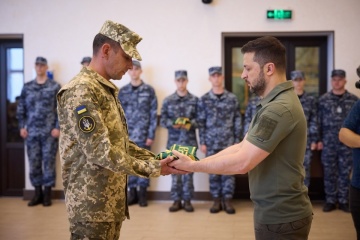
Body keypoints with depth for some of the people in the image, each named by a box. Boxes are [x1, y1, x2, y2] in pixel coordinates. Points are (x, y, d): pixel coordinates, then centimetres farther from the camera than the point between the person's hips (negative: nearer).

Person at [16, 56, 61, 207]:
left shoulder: (55, 87, 2)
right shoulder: (27, 87, 10)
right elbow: (21, 108, 11)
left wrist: (57, 127, -9)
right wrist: (22, 127, 3)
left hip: (49, 132, -3)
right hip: (31, 132, 3)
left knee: (49, 162, 0)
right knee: (34, 163, 6)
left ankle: (47, 194, 10)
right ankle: (38, 193, 16)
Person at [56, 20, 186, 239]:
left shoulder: (106, 90, 13)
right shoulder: (81, 91, -18)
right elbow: (101, 153, -25)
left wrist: (156, 159, 4)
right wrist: (153, 169, -22)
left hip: (112, 201, 9)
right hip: (92, 204, -9)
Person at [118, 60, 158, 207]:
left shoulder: (149, 90, 2)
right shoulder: (123, 91, 7)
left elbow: (153, 114, -1)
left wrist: (151, 135, -8)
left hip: (143, 134, -2)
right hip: (127, 135, 2)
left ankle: (142, 193, 13)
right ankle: (132, 192, 16)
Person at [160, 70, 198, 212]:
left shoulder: (195, 100, 4)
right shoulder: (168, 100, 6)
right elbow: (162, 120, 3)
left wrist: (190, 124, -17)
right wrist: (173, 124, -16)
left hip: (190, 141, -1)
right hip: (174, 142, 1)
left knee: (188, 171, 3)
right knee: (175, 171, 5)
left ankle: (187, 200, 14)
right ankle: (176, 200, 15)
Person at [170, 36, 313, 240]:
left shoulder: (279, 109, -25)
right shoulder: (277, 102, 10)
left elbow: (241, 163, -27)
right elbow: (242, 146, 9)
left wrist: (192, 166, -16)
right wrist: (197, 162, 0)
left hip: (280, 218, -9)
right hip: (278, 211, 9)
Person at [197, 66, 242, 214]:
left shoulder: (232, 98, 2)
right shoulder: (204, 99, 2)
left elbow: (237, 121, 4)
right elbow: (201, 122, 2)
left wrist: (237, 141, -1)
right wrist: (202, 142, -2)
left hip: (228, 142, 0)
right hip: (211, 143, 0)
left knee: (228, 171, 3)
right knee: (213, 172, 6)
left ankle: (227, 200, 12)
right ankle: (217, 200, 16)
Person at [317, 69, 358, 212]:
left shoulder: (353, 100, 2)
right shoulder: (323, 99, 2)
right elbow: (319, 121, 3)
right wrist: (319, 140, 1)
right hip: (328, 143, 0)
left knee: (345, 172, 7)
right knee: (329, 172, 6)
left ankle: (343, 201, 19)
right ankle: (330, 201, 17)